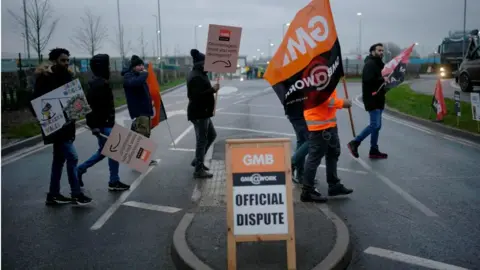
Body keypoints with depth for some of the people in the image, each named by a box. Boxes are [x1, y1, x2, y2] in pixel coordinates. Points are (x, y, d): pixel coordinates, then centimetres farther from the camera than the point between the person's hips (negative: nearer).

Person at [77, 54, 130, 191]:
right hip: (102, 125, -10)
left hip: (105, 123, 10)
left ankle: (80, 170, 26)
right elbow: (90, 105, -25)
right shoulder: (98, 84, -18)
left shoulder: (101, 82, 14)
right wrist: (94, 126, -28)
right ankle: (114, 182, 7)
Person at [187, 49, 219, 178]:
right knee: (202, 140, -5)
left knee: (211, 135, 20)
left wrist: (212, 89, 9)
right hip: (198, 113, -11)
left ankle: (197, 161, 27)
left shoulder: (199, 74, 15)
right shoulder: (196, 77, -19)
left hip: (202, 112, 11)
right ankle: (199, 170, 3)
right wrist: (213, 89, -22)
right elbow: (198, 95, -28)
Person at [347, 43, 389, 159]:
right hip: (372, 99, -10)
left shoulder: (377, 64, 20)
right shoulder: (370, 64, -13)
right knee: (375, 125, -12)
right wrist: (383, 80, -18)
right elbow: (368, 79, -27)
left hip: (377, 99, 10)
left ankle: (374, 151, 15)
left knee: (377, 125, 10)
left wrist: (385, 80, 0)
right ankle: (354, 143, -4)